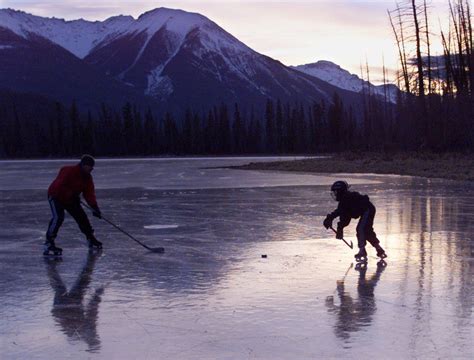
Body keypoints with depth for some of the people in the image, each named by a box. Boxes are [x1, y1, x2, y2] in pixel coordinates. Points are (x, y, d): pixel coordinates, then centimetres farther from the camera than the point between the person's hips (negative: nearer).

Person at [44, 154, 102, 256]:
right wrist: (71, 194, -33)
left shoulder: (88, 177, -5)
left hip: (70, 199, 8)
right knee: (58, 217, -27)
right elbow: (58, 186, -32)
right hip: (56, 196, -7)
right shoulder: (69, 171, -28)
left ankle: (91, 240, 23)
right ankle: (48, 244, -28)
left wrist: (95, 207, -20)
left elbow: (89, 193, -8)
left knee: (82, 217, 6)